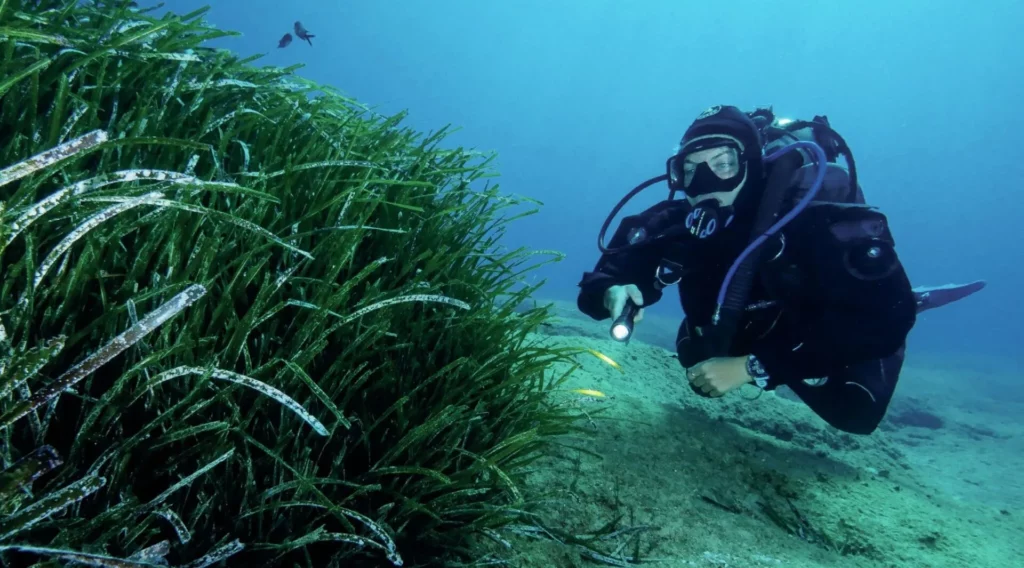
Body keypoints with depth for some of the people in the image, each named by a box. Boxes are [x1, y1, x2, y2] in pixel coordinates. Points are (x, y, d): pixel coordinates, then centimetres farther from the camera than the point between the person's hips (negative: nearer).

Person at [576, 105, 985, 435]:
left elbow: (880, 318, -44)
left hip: (824, 337, -4)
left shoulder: (814, 208, -40)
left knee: (853, 412, -15)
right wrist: (613, 293, -47)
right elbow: (603, 277, -20)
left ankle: (903, 305, 16)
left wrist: (754, 367, -45)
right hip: (748, 332, 4)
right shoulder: (677, 223, -29)